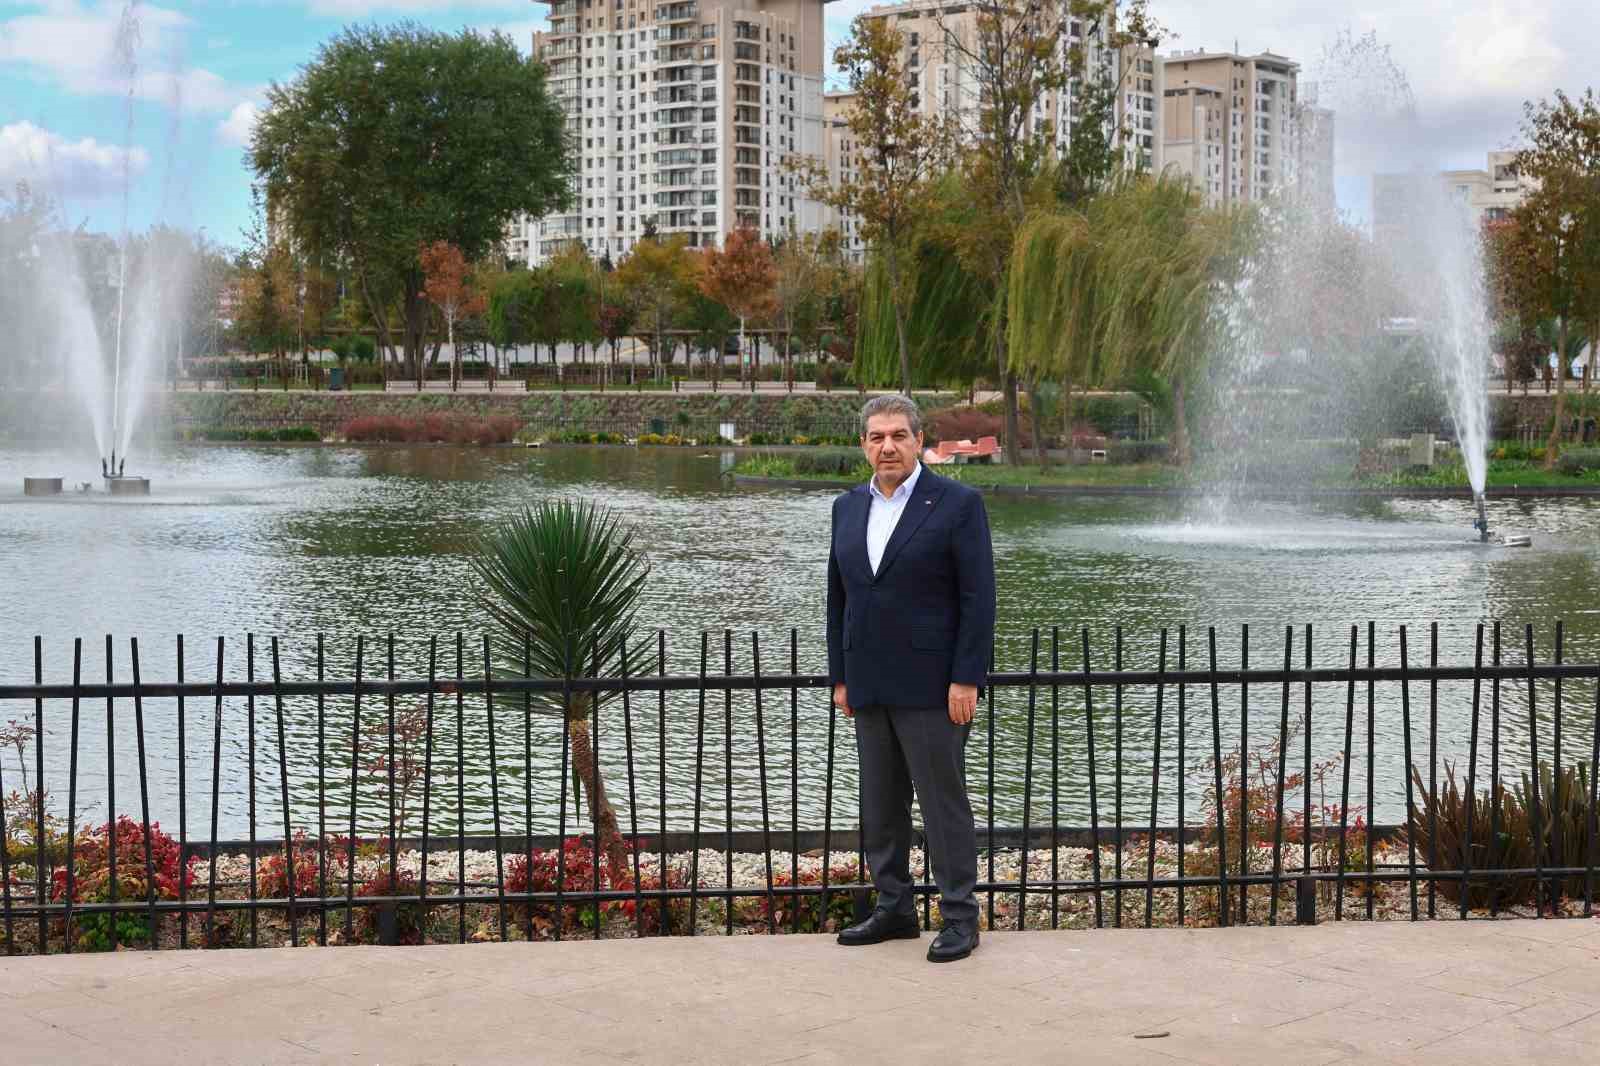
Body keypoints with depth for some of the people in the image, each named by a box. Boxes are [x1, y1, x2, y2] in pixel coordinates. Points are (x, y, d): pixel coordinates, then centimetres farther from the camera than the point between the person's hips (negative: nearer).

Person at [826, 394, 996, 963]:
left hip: (931, 685, -6)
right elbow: (839, 597, 14)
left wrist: (966, 680, -15)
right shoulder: (848, 507, 10)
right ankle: (894, 909, 21)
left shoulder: (958, 504, -7)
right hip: (870, 688, 6)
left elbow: (978, 599, -10)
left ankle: (959, 918, 7)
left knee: (944, 802, -1)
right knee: (881, 804, 11)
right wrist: (841, 677, 11)